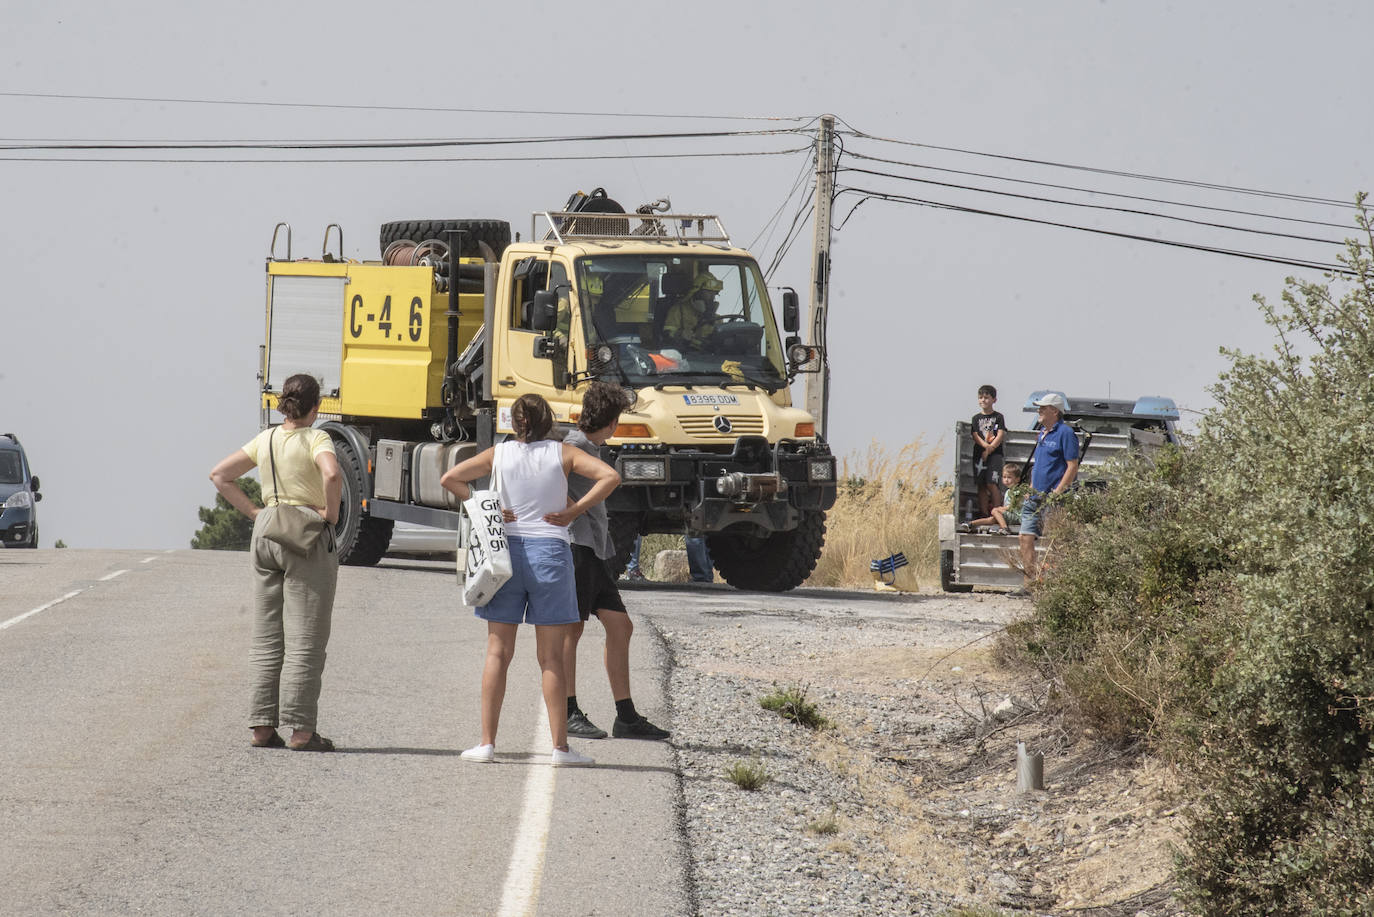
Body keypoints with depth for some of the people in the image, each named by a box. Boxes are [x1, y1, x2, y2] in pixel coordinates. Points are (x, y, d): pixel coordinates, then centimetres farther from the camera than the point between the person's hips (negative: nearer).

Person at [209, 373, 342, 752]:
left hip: (266, 533, 6)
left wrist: (253, 512, 10)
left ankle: (262, 727, 11)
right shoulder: (315, 439, -11)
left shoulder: (266, 440, 8)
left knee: (267, 637, 12)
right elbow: (331, 474, -30)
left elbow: (220, 475, 12)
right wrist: (331, 512, -15)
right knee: (304, 639, -1)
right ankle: (301, 730, -2)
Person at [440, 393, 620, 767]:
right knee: (551, 657, 2)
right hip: (550, 551, -1)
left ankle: (487, 743, 2)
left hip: (506, 550, 1)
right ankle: (560, 746, 1)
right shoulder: (563, 454, 1)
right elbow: (610, 476, -8)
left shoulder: (498, 454, 4)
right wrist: (574, 511, -5)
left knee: (498, 652, 5)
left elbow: (449, 478, 0)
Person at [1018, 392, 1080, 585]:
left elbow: (1072, 467, -14)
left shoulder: (1065, 433, -9)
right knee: (1026, 538, 2)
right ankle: (1029, 584, 4)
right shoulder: (1043, 432, 19)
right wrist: (1031, 489, 18)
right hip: (1035, 497, 9)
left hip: (1053, 499, -9)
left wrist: (1057, 493, -18)